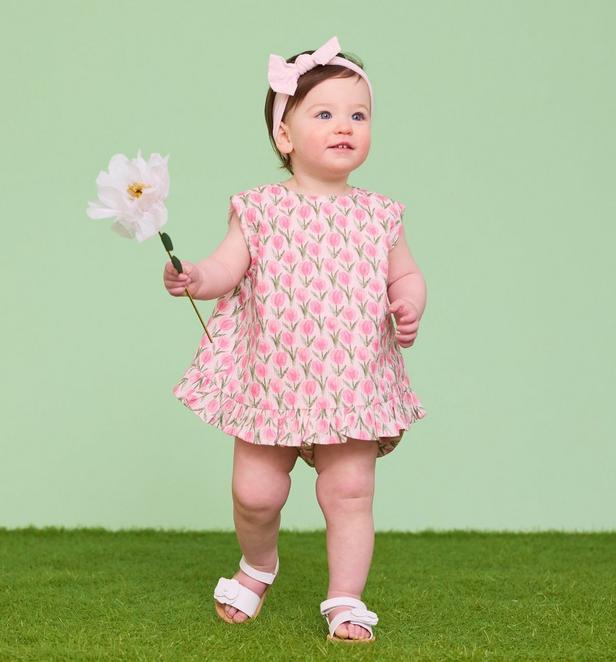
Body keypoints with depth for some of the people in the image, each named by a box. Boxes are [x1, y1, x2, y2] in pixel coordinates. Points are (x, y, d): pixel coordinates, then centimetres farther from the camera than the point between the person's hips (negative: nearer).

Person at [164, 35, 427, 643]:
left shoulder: (379, 215, 4)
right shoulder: (262, 209, -2)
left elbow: (405, 276, 12)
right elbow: (226, 270, -6)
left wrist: (410, 307, -9)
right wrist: (193, 277, -27)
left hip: (353, 384, 1)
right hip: (271, 382, -1)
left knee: (350, 492, 0)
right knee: (254, 492, 5)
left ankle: (345, 601, 13)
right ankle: (257, 568, 35)